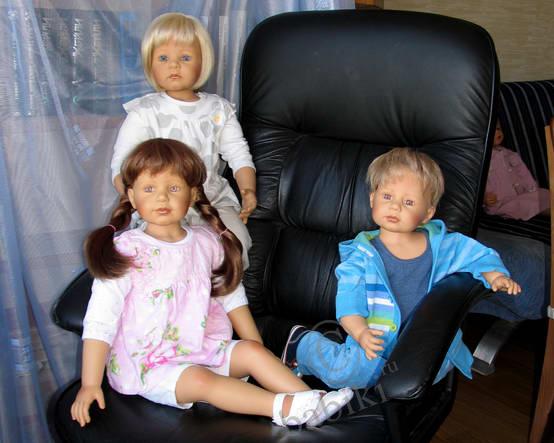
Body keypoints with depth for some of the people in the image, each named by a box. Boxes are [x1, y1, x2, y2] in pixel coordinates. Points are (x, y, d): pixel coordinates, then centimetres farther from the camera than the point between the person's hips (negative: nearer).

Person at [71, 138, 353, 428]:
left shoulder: (207, 243, 3)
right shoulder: (125, 252, -11)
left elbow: (231, 296, 14)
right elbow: (100, 320, -12)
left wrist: (257, 348, 12)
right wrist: (90, 385, -14)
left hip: (205, 348, 5)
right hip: (151, 366, -5)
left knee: (252, 351, -14)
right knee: (201, 380, -29)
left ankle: (312, 399, -18)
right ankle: (283, 407, -38)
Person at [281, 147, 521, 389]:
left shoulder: (440, 244, 1)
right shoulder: (363, 253, -9)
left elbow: (477, 254, 13)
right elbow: (348, 298, -15)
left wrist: (495, 276, -6)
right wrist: (361, 332, -31)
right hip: (377, 342, -5)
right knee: (342, 373, -24)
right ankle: (304, 342, 7)